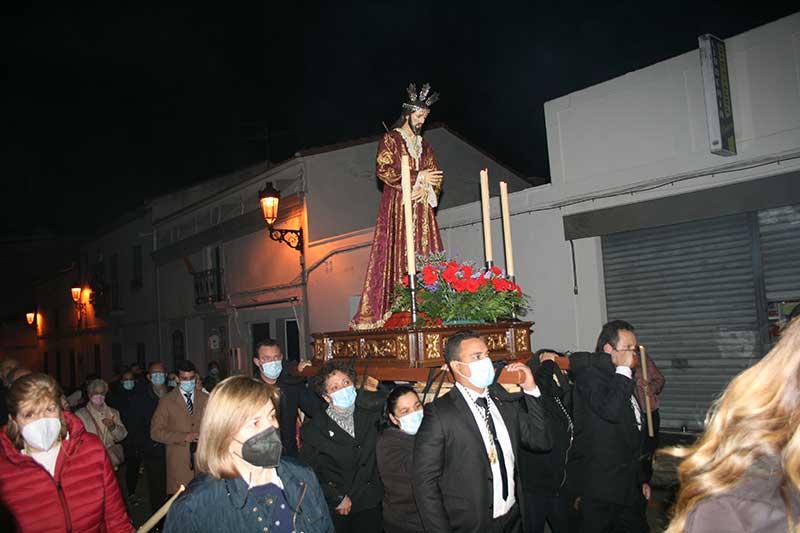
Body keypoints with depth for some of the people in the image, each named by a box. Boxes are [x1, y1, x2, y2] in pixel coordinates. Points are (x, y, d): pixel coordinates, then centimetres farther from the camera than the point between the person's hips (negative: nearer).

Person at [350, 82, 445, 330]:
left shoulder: (425, 146, 22)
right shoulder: (390, 139, 6)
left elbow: (436, 177, 15)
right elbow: (384, 170, -8)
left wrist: (427, 188, -8)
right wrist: (418, 177, -12)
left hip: (421, 208, 5)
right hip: (397, 206, -5)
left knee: (425, 255, -4)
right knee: (397, 255, -13)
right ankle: (394, 311, -14)